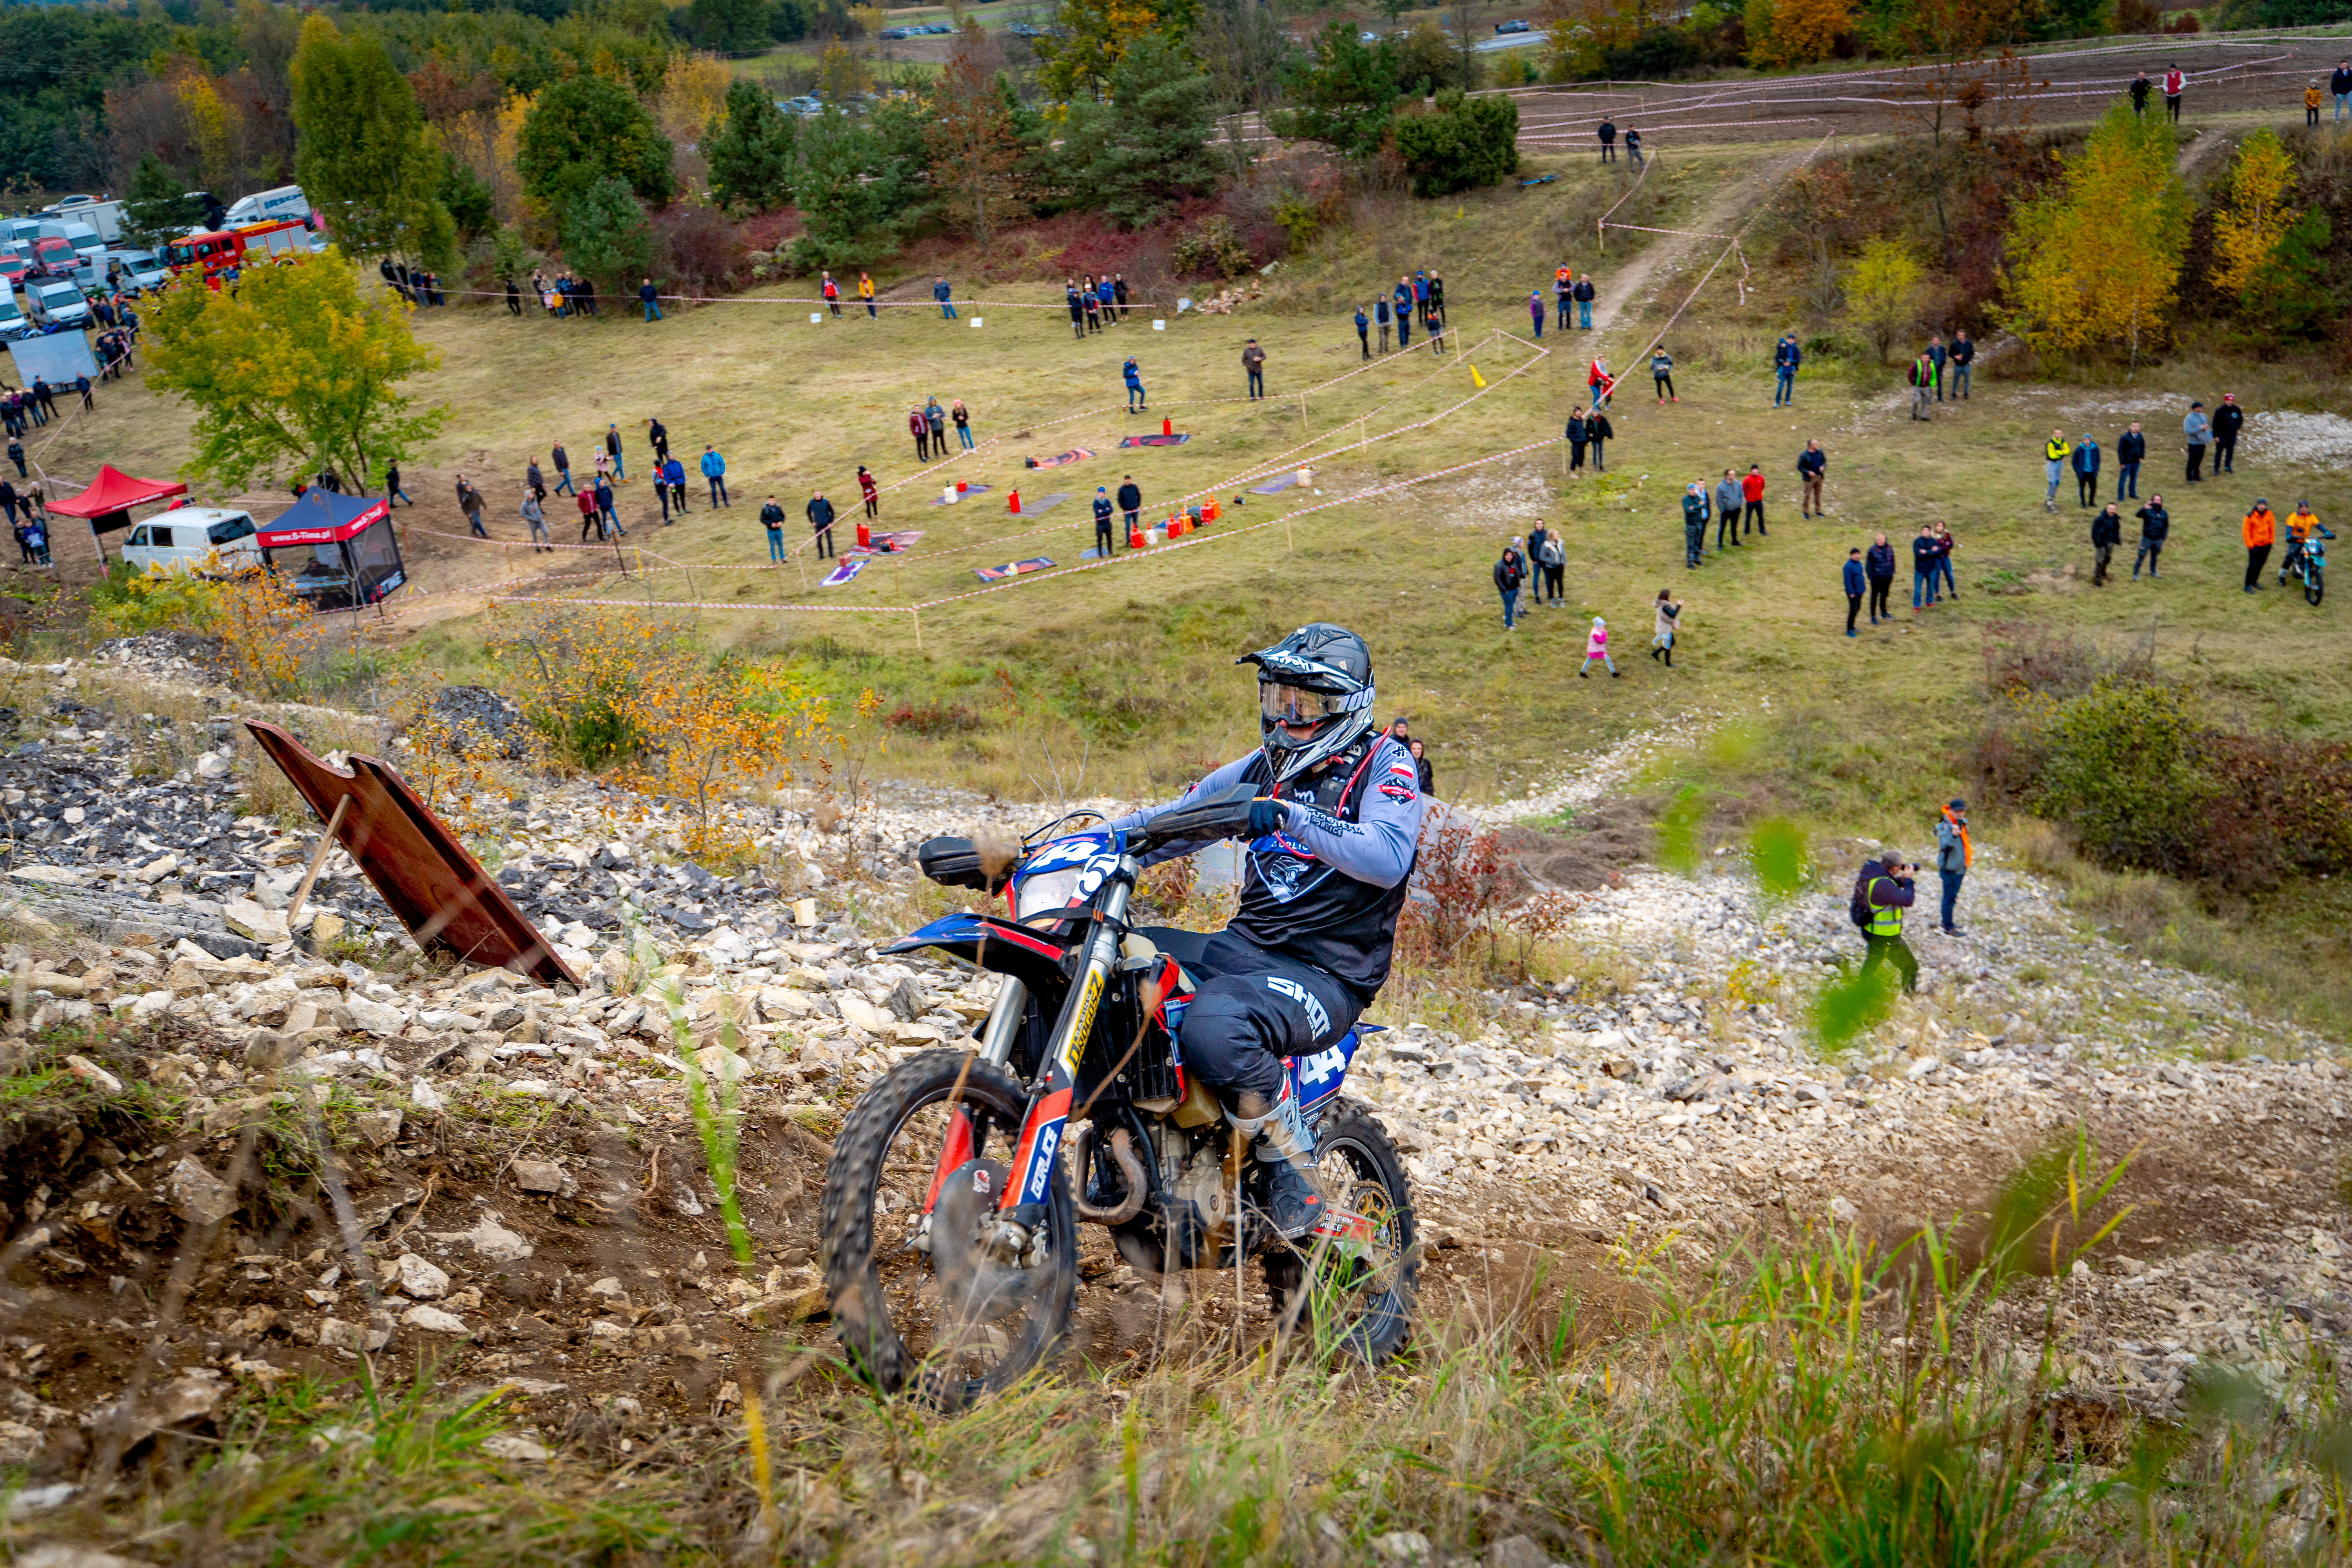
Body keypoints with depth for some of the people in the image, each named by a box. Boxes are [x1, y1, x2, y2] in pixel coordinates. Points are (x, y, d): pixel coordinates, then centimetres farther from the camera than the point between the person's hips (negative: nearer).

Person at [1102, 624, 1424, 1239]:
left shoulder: (1385, 763, -3)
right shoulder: (1265, 768, 17)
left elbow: (1388, 858, -23)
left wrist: (1289, 817, -34)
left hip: (1325, 974, -7)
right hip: (1243, 949, 7)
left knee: (1212, 1028, -37)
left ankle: (1294, 1164, -12)